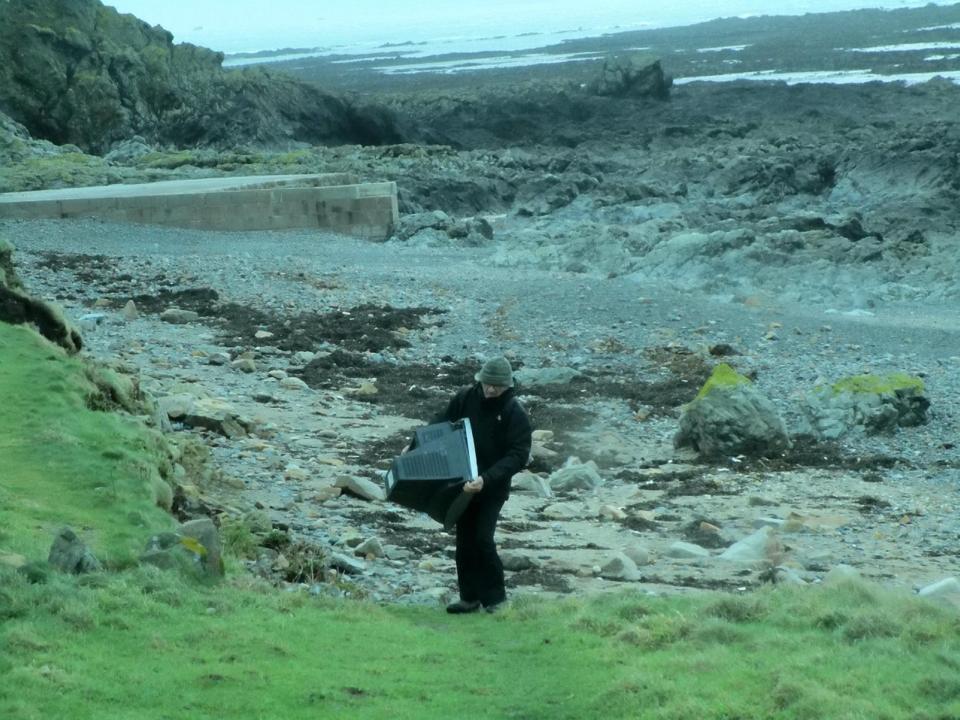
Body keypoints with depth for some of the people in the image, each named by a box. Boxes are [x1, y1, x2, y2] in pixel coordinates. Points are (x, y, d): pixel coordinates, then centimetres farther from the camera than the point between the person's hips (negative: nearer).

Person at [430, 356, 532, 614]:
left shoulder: (515, 413, -14)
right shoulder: (466, 398, -1)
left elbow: (518, 456, -20)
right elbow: (440, 423, 13)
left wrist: (487, 479, -31)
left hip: (493, 488, -5)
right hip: (464, 482, 5)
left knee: (483, 538, -13)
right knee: (465, 539, 8)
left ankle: (495, 598, 1)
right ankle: (470, 597, 18)